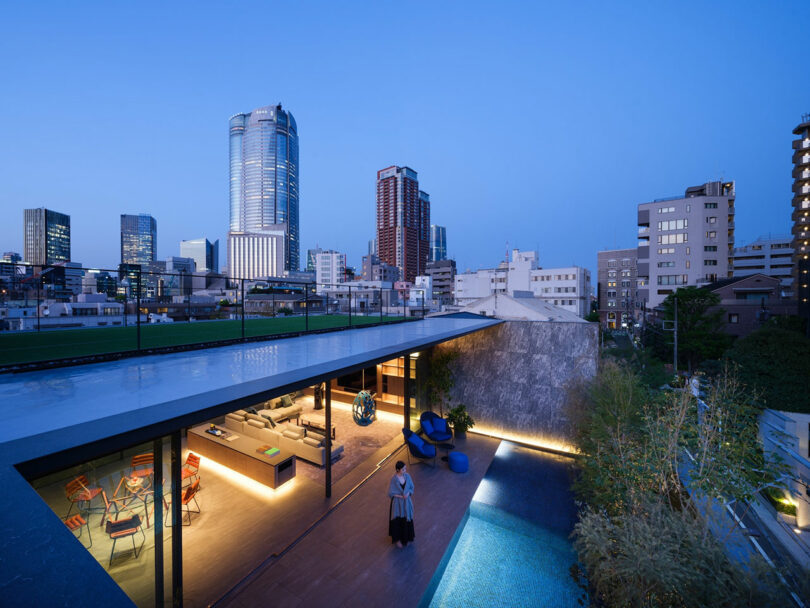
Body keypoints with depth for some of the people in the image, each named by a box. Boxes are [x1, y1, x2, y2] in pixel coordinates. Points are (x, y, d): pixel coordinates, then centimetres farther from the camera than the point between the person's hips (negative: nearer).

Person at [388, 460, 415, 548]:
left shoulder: (407, 476, -11)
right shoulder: (394, 479, -23)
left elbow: (411, 487, 1)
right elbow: (391, 493, -14)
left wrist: (407, 494, -17)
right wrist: (401, 496, -20)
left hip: (407, 502, 4)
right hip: (397, 502, -3)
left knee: (407, 520, 17)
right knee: (397, 521, 12)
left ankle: (405, 538, 42)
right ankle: (398, 539, 38)